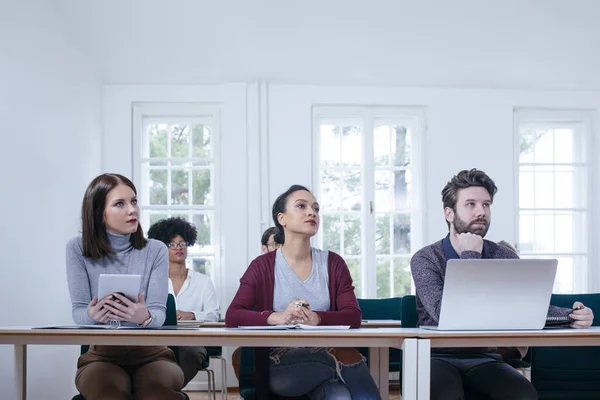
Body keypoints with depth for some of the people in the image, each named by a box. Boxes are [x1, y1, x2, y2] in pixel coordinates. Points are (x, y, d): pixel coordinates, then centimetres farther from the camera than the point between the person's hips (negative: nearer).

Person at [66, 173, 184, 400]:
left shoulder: (156, 250, 0)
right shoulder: (78, 249, 0)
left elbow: (159, 312, -7)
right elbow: (78, 312, -4)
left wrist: (145, 318, -32)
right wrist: (92, 315, -28)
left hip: (151, 354, 1)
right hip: (101, 355, 0)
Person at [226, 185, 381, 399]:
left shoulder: (333, 263, 8)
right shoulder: (262, 266, 3)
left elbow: (353, 317, -2)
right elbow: (232, 317, -7)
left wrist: (316, 318, -22)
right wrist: (278, 317, -24)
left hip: (328, 356, 3)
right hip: (282, 367, -2)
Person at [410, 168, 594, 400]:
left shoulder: (505, 258, 6)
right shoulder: (425, 259, -8)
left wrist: (570, 316, -24)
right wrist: (470, 257, -19)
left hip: (484, 358, 4)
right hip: (439, 358, -4)